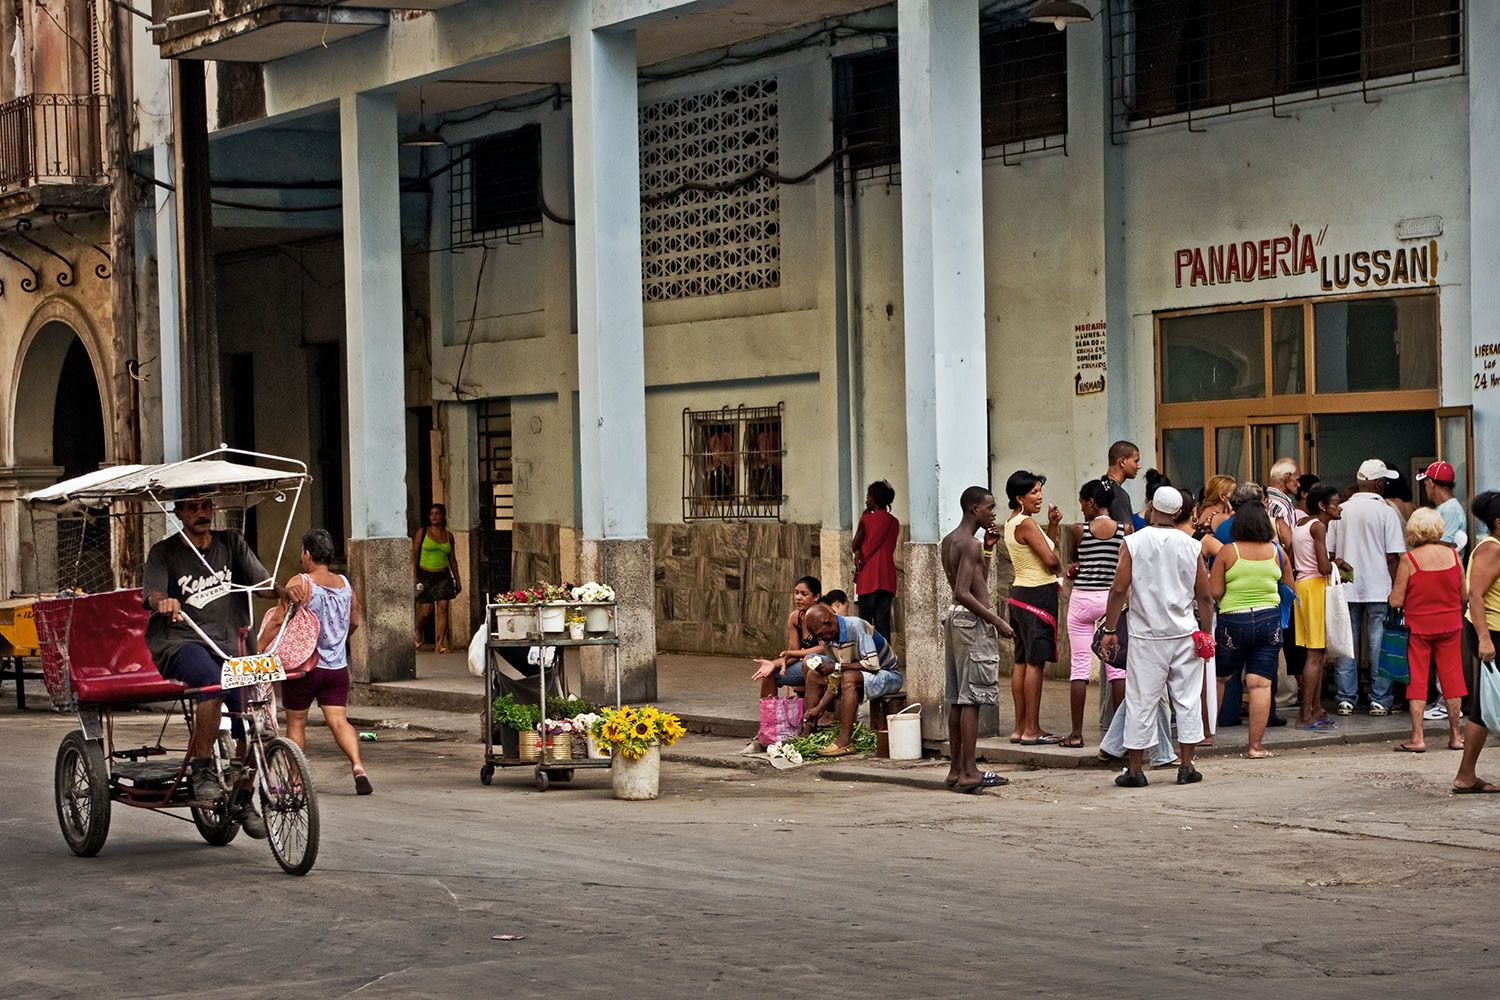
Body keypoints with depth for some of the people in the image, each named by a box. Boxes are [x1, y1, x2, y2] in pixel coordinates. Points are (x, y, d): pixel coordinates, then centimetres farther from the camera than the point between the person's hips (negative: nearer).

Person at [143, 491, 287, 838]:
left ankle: (242, 799, 6)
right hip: (178, 643, -4)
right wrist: (163, 603, -35)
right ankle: (201, 768, -23)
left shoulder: (231, 543, 13)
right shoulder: (164, 552, 5)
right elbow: (151, 592, -10)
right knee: (214, 684, -35)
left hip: (224, 644, 4)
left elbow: (261, 579, 4)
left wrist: (286, 591, -18)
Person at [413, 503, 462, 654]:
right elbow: (414, 556, -1)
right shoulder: (422, 533, 1)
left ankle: (440, 644, -9)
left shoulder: (448, 536, 10)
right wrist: (414, 577, -10)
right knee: (426, 610, -5)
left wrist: (457, 580, 15)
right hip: (425, 576, -2)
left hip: (443, 576, 2)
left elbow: (452, 559, 17)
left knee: (443, 608, -10)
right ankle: (417, 632, 27)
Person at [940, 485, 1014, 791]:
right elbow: (962, 593, -22)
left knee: (958, 699, 11)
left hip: (955, 618, 10)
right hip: (972, 621, -10)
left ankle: (956, 768, 13)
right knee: (972, 698, -9)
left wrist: (987, 549, 16)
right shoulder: (969, 544, -14)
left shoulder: (949, 541, 15)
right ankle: (969, 772, -9)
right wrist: (997, 621, -19)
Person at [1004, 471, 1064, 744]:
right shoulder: (1026, 523, -15)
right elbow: (1051, 560, -20)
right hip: (1038, 594, -10)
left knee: (1022, 661, 11)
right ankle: (1031, 730, -7)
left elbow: (1044, 547, 20)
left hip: (1020, 593, 10)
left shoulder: (1012, 523, 14)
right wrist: (1060, 568, 2)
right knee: (1035, 662, -7)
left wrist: (1053, 525, 7)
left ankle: (1020, 728, 15)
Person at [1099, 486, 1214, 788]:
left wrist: (1110, 630, 0)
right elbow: (1204, 596, 3)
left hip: (1147, 635, -2)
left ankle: (1134, 770, 5)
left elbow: (1119, 589, -8)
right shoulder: (1190, 545, 0)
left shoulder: (1134, 542, -7)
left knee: (1141, 702, 2)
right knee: (1187, 700, 9)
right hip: (1185, 633, 2)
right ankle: (1186, 767, 11)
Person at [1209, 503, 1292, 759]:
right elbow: (1289, 589, 12)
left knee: (1218, 677, 17)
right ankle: (1256, 745, -3)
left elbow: (1214, 592, -7)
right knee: (1261, 684, -2)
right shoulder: (1277, 551, 2)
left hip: (1233, 621, -2)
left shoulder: (1228, 552, -6)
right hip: (1269, 619, 2)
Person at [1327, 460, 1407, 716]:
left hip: (1345, 589, 3)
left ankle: (1345, 700, 8)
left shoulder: (1340, 511, 3)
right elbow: (1393, 556, -8)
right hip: (1378, 589, -3)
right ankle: (1380, 700, 4)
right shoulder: (1386, 512, -7)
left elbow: (1329, 551, 4)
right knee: (1379, 645, 3)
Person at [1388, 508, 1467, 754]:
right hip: (1450, 624, 3)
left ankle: (1417, 738, -1)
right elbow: (1464, 595, 4)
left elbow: (1396, 601, -12)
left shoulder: (1409, 560, -13)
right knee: (1451, 676, 10)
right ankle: (1455, 736, 16)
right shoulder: (1453, 555, -4)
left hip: (1419, 626, -3)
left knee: (1417, 679, 3)